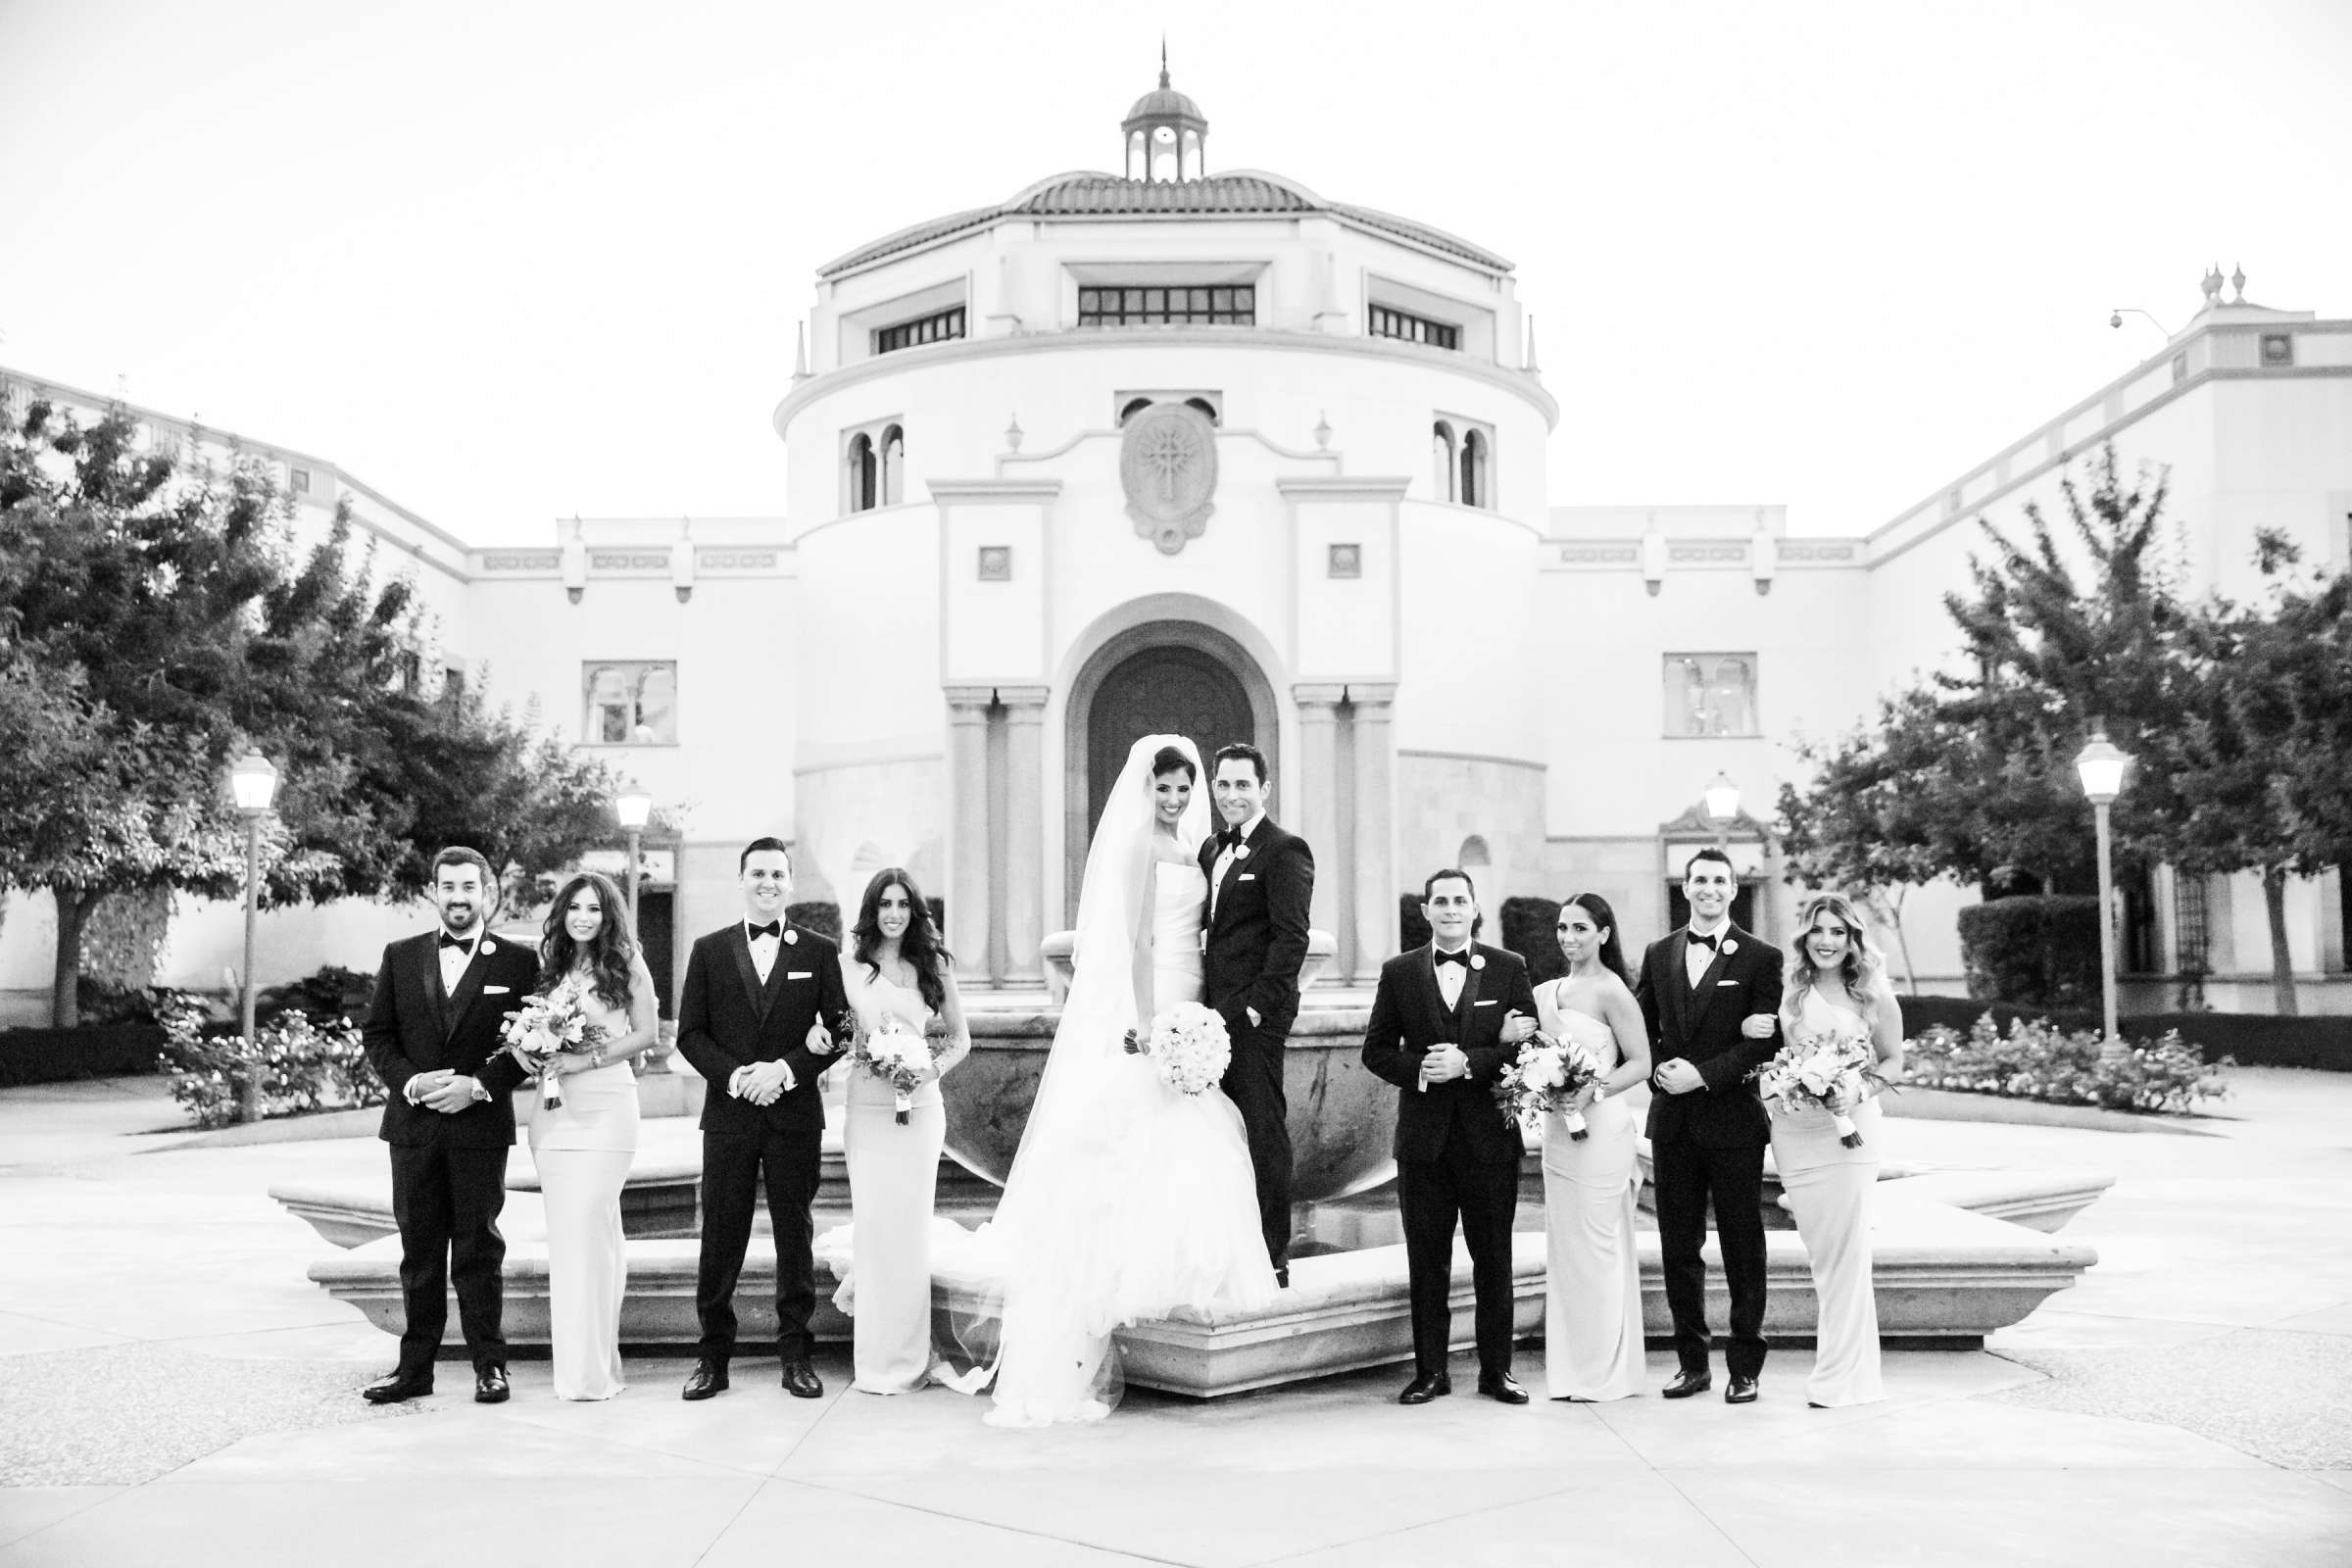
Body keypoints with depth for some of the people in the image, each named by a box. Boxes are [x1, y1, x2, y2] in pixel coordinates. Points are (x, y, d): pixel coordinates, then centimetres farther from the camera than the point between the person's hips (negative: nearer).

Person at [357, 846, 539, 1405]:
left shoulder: (518, 962, 1)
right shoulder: (400, 957, 9)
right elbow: (376, 1036, 8)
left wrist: (477, 1085, -14)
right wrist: (410, 1081, -9)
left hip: (481, 1127, -3)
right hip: (413, 1126, 3)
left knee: (478, 1250, 2)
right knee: (419, 1252, 9)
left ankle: (489, 1365, 11)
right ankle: (415, 1368, 16)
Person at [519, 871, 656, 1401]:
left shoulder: (626, 965, 2)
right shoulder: (549, 968, 14)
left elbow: (646, 1031, -1)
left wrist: (587, 1059, -11)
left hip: (604, 1105, -4)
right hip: (552, 1107, 4)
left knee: (588, 1226, -11)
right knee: (566, 1231, 4)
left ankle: (591, 1369, -4)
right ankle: (577, 1362, 12)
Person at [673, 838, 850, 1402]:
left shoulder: (819, 952, 6)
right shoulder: (709, 950, 7)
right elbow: (689, 1033, 3)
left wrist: (787, 1069, -12)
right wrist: (733, 1075, -12)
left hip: (795, 1114, 0)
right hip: (728, 1114, 0)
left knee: (795, 1235, 5)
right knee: (720, 1236, 3)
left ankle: (795, 1354, 14)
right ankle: (712, 1356, 13)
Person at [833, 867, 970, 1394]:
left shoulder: (934, 965, 7)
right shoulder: (848, 965, 2)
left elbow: (960, 1038, 13)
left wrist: (933, 1069, -4)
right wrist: (861, 1057, -11)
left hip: (920, 1108, 1)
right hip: (866, 1107, -1)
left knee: (911, 1226, 0)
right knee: (872, 1224, -2)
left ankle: (909, 1358, 10)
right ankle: (877, 1362, 8)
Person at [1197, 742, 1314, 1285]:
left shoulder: (1286, 851, -7)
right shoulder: (1211, 850, 18)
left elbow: (1291, 937, -13)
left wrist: (1257, 1005, -18)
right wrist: (1205, 1005, 10)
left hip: (1256, 1014, -7)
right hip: (1215, 1011, 8)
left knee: (1264, 1132, -3)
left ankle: (1273, 1258, 4)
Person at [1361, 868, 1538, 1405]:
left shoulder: (1509, 968, 3)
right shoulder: (1399, 972, 5)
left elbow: (1530, 1045, -4)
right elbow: (1376, 1050, 5)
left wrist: (1468, 1063, -16)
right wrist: (1418, 1068, -13)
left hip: (1490, 1135, -1)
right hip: (1424, 1138, 1)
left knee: (1494, 1260, 7)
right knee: (1426, 1261, 6)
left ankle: (1496, 1369, 19)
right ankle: (1430, 1371, 16)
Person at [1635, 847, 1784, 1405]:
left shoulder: (1762, 957, -2)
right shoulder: (1658, 955, 11)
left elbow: (1769, 1041, -9)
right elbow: (1641, 1028, 14)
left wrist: (1703, 1075, -16)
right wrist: (1660, 1068, -5)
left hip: (1734, 1120, -4)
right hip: (1673, 1122, 4)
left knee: (1743, 1249, 4)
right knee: (1678, 1248, 8)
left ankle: (1745, 1368, 13)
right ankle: (1692, 1363, 18)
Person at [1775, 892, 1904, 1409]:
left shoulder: (1873, 995, 0)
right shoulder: (1788, 992, 5)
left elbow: (1893, 1060, 8)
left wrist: (1863, 1088, -10)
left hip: (1850, 1127, -2)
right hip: (1794, 1130, 3)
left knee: (1845, 1250, -4)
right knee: (1818, 1253, 7)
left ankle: (1845, 1375, 4)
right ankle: (1836, 1361, 19)